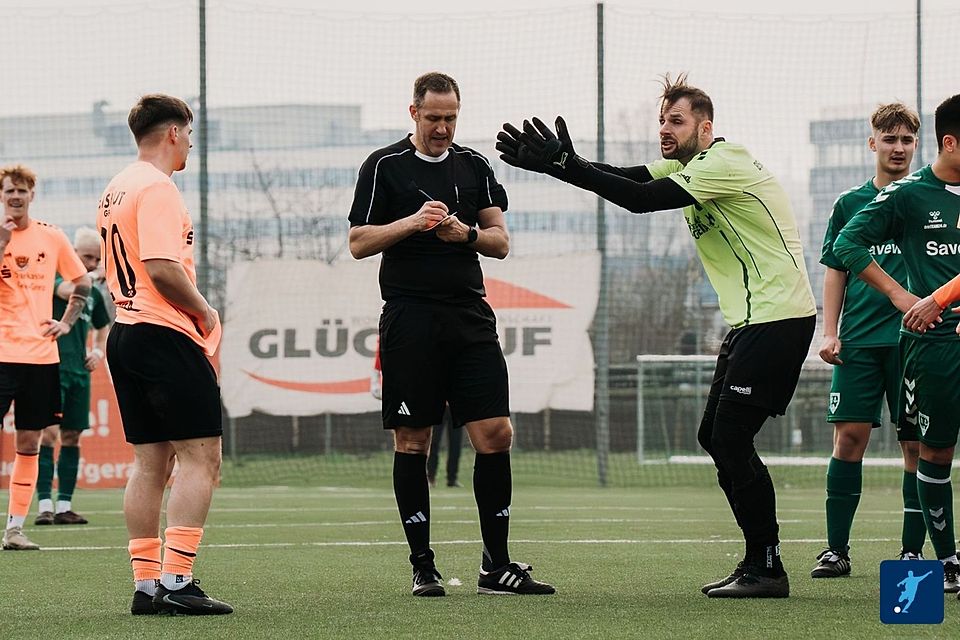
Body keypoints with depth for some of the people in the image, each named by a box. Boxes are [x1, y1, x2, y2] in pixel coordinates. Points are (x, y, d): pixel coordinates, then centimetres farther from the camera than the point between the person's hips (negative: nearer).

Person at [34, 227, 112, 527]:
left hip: (79, 372, 6)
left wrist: (99, 352, 13)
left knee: (72, 436, 6)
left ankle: (64, 506, 9)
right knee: (49, 432, -13)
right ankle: (44, 505, -15)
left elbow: (102, 330, 31)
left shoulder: (94, 294, 15)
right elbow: (68, 291, -26)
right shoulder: (55, 276, -2)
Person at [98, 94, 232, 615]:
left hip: (125, 332, 10)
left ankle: (146, 583, 7)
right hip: (165, 334, -10)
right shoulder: (156, 188, -13)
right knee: (201, 458, -8)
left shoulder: (115, 189, 17)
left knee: (150, 462, 9)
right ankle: (176, 581, -15)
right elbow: (162, 269, -22)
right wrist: (205, 312, -7)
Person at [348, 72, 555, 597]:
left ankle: (496, 566, 4)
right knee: (411, 441, 0)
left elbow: (500, 242, 12)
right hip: (409, 319, -3)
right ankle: (423, 567, 7)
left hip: (470, 315, 3)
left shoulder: (474, 165, 13)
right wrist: (412, 222, -14)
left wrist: (466, 232, -9)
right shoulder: (384, 166, 2)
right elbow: (359, 242, 0)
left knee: (496, 434, -4)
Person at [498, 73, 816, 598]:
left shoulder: (724, 164, -16)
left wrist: (567, 166, -26)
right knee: (714, 436, 9)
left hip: (778, 316, -10)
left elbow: (642, 199, -25)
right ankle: (758, 562, 14)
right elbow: (628, 179, 1)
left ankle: (766, 568, -10)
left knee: (731, 436, -13)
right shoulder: (687, 165, 14)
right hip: (750, 320, 10)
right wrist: (564, 163, -15)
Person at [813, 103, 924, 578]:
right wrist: (830, 333, 3)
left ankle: (912, 551, 5)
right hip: (859, 341, 1)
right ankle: (836, 548, 0)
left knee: (916, 444, -1)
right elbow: (836, 272, 13)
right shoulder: (849, 204, 11)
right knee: (849, 436, -5)